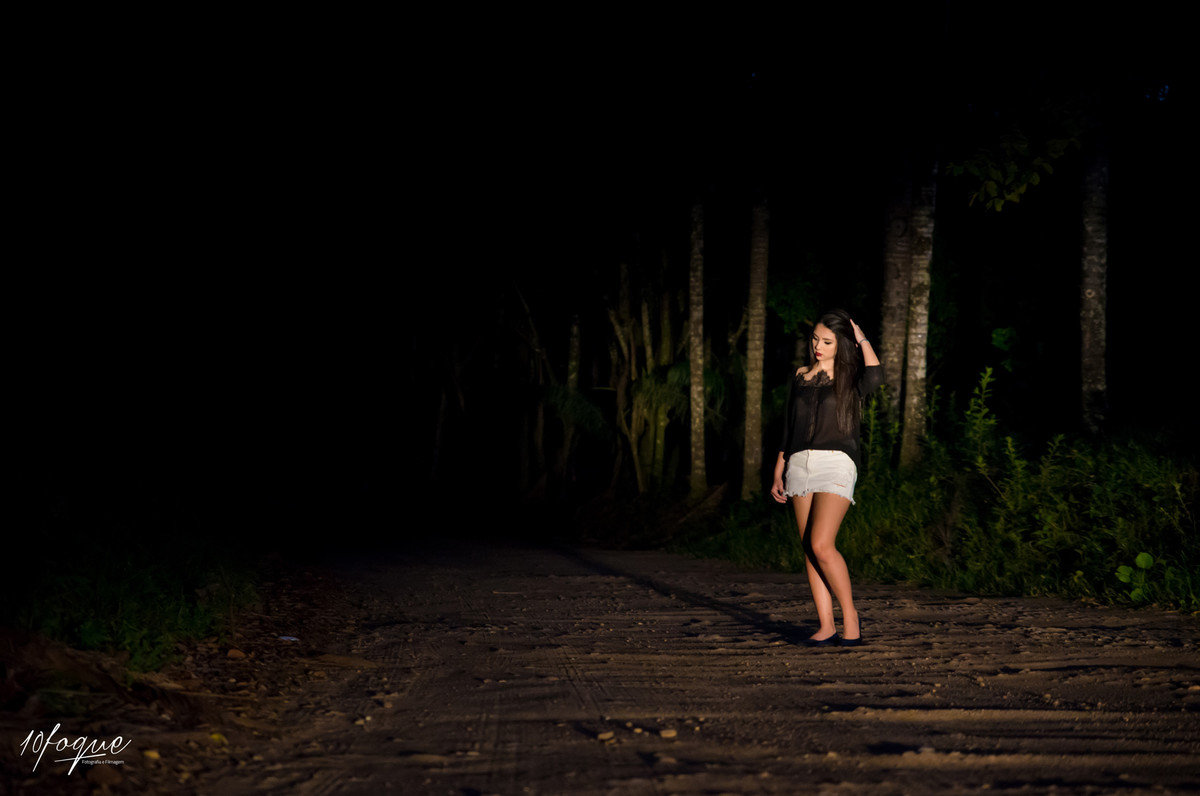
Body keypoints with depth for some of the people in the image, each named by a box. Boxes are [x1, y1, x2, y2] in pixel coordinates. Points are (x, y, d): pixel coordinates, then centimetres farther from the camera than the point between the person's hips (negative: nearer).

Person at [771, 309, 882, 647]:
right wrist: (778, 473, 16)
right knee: (809, 549, 0)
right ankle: (826, 626, 4)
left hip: (836, 464, -5)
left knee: (821, 545, -18)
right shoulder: (800, 377, 16)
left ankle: (850, 614, -2)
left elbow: (875, 376, -20)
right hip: (800, 465, 5)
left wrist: (863, 340, -5)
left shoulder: (849, 379, 4)